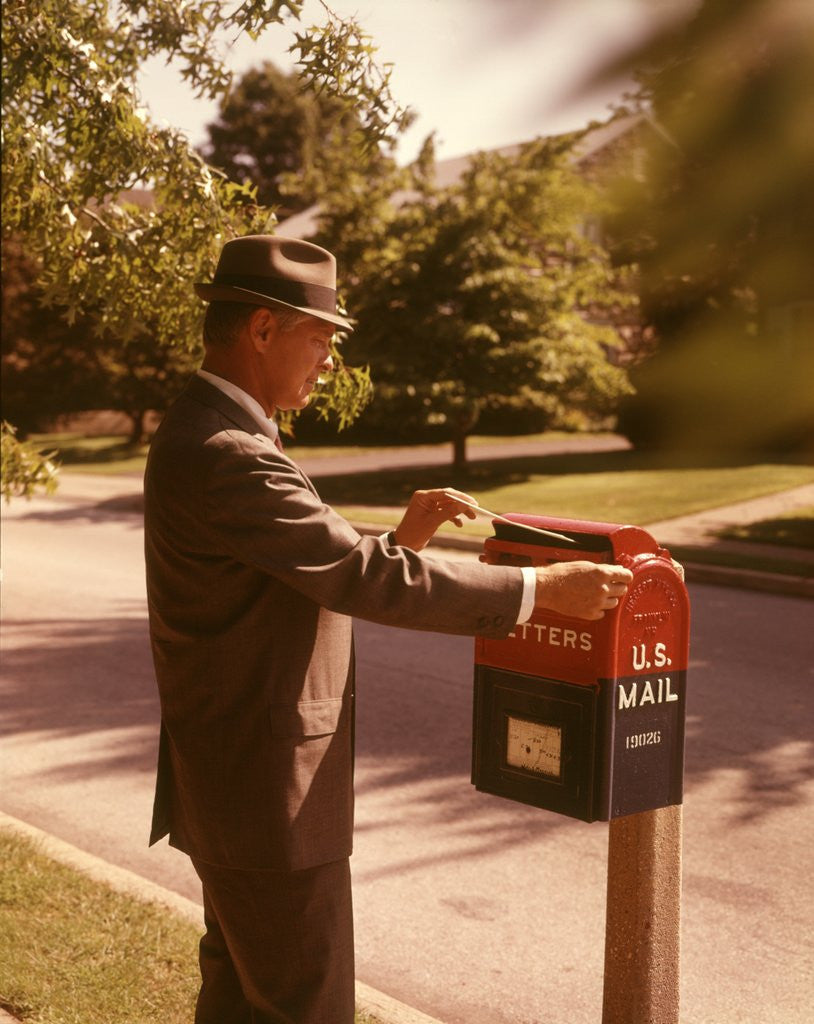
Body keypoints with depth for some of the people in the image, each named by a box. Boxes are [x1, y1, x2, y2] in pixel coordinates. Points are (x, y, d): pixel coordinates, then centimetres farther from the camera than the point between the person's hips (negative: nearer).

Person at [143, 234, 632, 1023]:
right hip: (268, 794, -11)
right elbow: (369, 582, -26)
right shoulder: (226, 456, -23)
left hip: (232, 782, 11)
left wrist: (398, 540, 2)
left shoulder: (206, 436, 11)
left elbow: (319, 575, 15)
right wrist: (541, 588, -20)